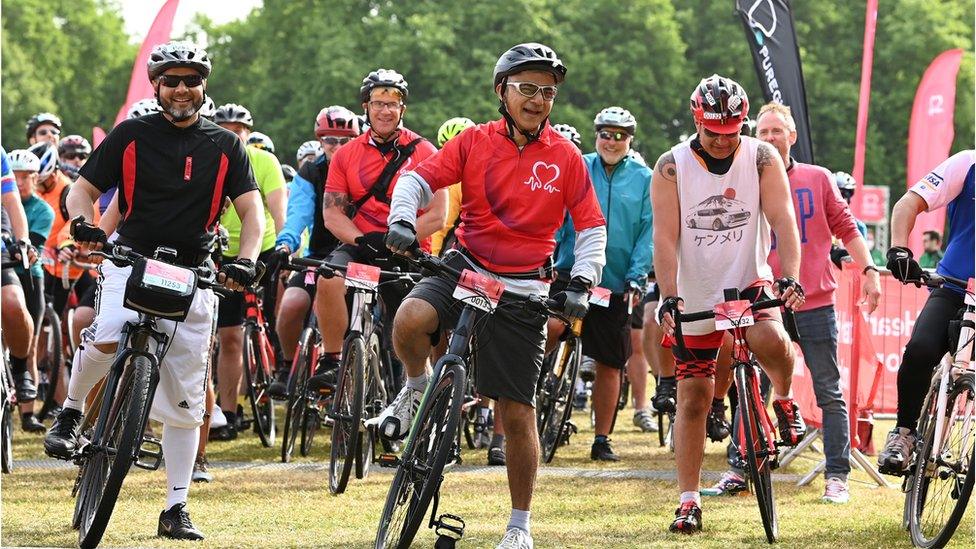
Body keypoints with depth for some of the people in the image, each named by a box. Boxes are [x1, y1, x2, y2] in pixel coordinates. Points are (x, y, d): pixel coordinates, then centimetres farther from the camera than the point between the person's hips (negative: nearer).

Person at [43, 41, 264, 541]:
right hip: (132, 259, -2)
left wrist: (245, 261, -16)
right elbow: (84, 188, 5)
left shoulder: (224, 146, 6)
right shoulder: (131, 136, 4)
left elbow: (251, 209, 3)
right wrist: (83, 221, -18)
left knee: (185, 398, 2)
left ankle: (176, 508, 10)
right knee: (108, 338, -33)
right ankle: (71, 411, -4)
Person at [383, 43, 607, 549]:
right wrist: (402, 218, -25)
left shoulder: (565, 157, 0)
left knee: (517, 412, -1)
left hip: (523, 292, 0)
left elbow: (591, 228, 5)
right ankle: (417, 389, 1)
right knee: (409, 321, -33)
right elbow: (419, 177, -4)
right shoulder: (475, 142, 1)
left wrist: (580, 284, -9)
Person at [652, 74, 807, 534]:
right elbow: (665, 237, -15)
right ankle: (689, 500, 10)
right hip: (696, 296, 1)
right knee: (693, 399, 1)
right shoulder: (672, 166, -10)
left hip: (748, 281, -1)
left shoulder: (761, 158, -7)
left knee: (770, 339, -33)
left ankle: (784, 400, -1)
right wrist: (668, 297, -27)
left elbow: (782, 219, -14)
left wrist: (790, 277, -29)